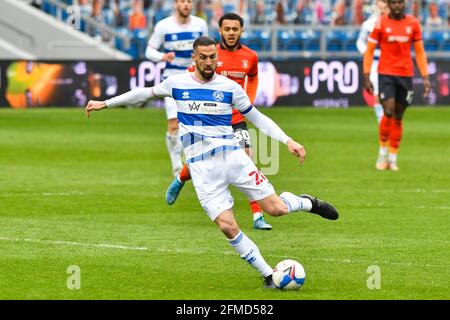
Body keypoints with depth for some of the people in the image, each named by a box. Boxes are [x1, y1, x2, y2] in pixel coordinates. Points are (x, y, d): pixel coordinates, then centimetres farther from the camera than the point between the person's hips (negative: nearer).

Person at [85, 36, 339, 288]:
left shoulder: (230, 87, 1)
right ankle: (269, 275, -1)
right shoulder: (177, 83, 4)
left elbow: (257, 117, 10)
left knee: (275, 209, -9)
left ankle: (307, 203, 27)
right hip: (202, 167, 0)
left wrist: (288, 140, 1)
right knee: (227, 226, -13)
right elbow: (145, 93, 21)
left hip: (231, 154, 0)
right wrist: (105, 103, 25)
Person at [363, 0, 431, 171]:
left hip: (406, 74, 2)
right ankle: (382, 153, 3)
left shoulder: (413, 23, 3)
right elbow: (369, 51, 1)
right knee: (388, 112, -15)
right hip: (386, 74, -2)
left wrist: (425, 77, 3)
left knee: (398, 117, 6)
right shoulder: (380, 23, -3)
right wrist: (366, 77, -5)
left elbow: (420, 52, 9)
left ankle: (393, 158, 14)